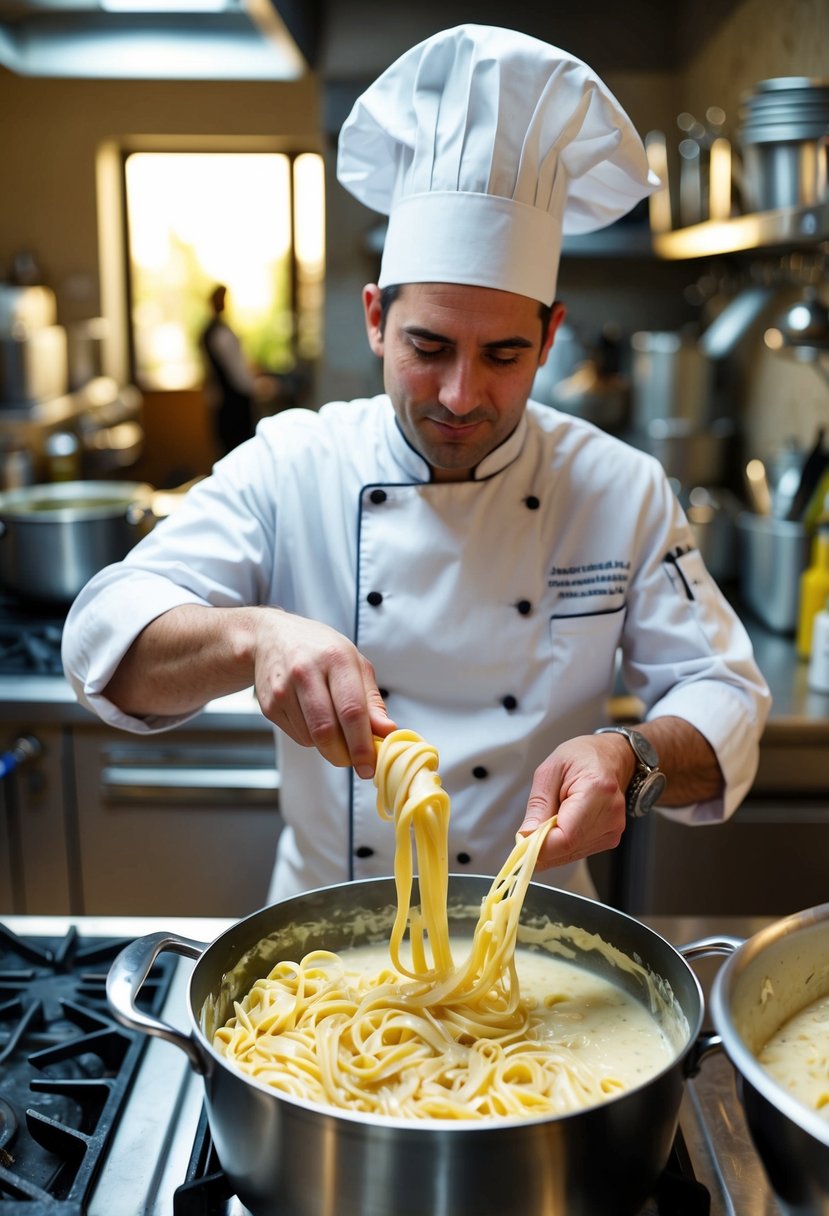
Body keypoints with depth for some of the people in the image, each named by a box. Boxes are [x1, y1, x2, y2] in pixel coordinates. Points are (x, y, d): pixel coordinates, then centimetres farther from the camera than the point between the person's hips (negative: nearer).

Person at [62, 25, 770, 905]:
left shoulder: (621, 491, -5)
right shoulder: (289, 468, -8)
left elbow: (724, 698, -4)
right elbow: (106, 640, -16)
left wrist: (633, 761, -26)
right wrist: (254, 636, -37)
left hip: (529, 924, 1)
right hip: (323, 922, 0)